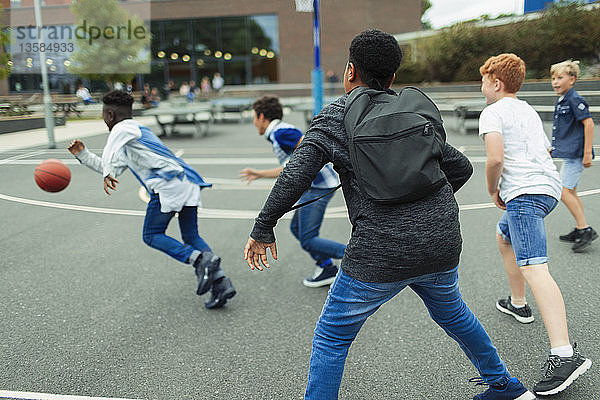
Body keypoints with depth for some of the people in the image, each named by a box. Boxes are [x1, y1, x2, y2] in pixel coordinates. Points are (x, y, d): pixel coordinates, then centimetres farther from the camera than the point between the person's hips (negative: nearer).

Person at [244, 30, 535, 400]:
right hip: (443, 246, 6)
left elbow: (294, 178, -13)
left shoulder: (333, 118, -1)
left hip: (381, 256, -6)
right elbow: (462, 167, 17)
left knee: (332, 338, 11)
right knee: (452, 313, 33)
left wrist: (263, 229, -2)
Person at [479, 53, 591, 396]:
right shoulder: (529, 111, 25)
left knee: (534, 269, -20)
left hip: (525, 192, -10)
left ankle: (565, 355, -30)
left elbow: (495, 158, -17)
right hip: (549, 186, 10)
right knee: (504, 237, 31)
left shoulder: (493, 113, -2)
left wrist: (493, 190, 0)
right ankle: (518, 304, 42)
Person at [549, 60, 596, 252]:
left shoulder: (575, 100, -13)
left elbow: (589, 123, -18)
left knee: (564, 191, -12)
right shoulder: (561, 101, 15)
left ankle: (586, 230, -7)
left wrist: (587, 153, -21)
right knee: (571, 192, 14)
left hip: (576, 154, -10)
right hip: (569, 154, 10)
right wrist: (554, 147, 29)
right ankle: (579, 230, 22)